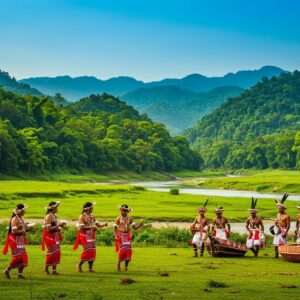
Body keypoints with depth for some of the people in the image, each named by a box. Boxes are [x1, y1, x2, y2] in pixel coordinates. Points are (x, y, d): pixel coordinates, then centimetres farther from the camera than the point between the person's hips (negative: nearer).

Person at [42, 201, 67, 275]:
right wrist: (58, 226, -21)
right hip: (50, 237, -9)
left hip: (55, 236, 9)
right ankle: (46, 268, 8)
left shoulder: (54, 215, 12)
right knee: (51, 253, -5)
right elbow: (48, 228, -22)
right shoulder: (49, 216, -17)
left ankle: (54, 270, 12)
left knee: (56, 253, 8)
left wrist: (60, 225, 5)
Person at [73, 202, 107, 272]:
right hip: (85, 237, -7)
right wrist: (91, 227, -24)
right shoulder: (82, 216, -9)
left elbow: (98, 225, 12)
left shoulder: (92, 216, 13)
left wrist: (104, 225, -6)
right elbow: (81, 227, -18)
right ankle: (79, 265, 4)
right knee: (87, 251, -11)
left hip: (92, 237, 7)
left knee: (93, 252, 3)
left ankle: (90, 268, 7)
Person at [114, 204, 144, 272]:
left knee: (128, 250, -4)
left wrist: (140, 225, -12)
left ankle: (126, 266, 7)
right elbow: (115, 228, -4)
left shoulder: (130, 218, 6)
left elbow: (135, 227, 6)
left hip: (127, 236, 3)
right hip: (120, 236, -3)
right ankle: (118, 265, 5)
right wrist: (116, 236, -17)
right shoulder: (118, 219, -4)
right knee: (122, 250, -11)